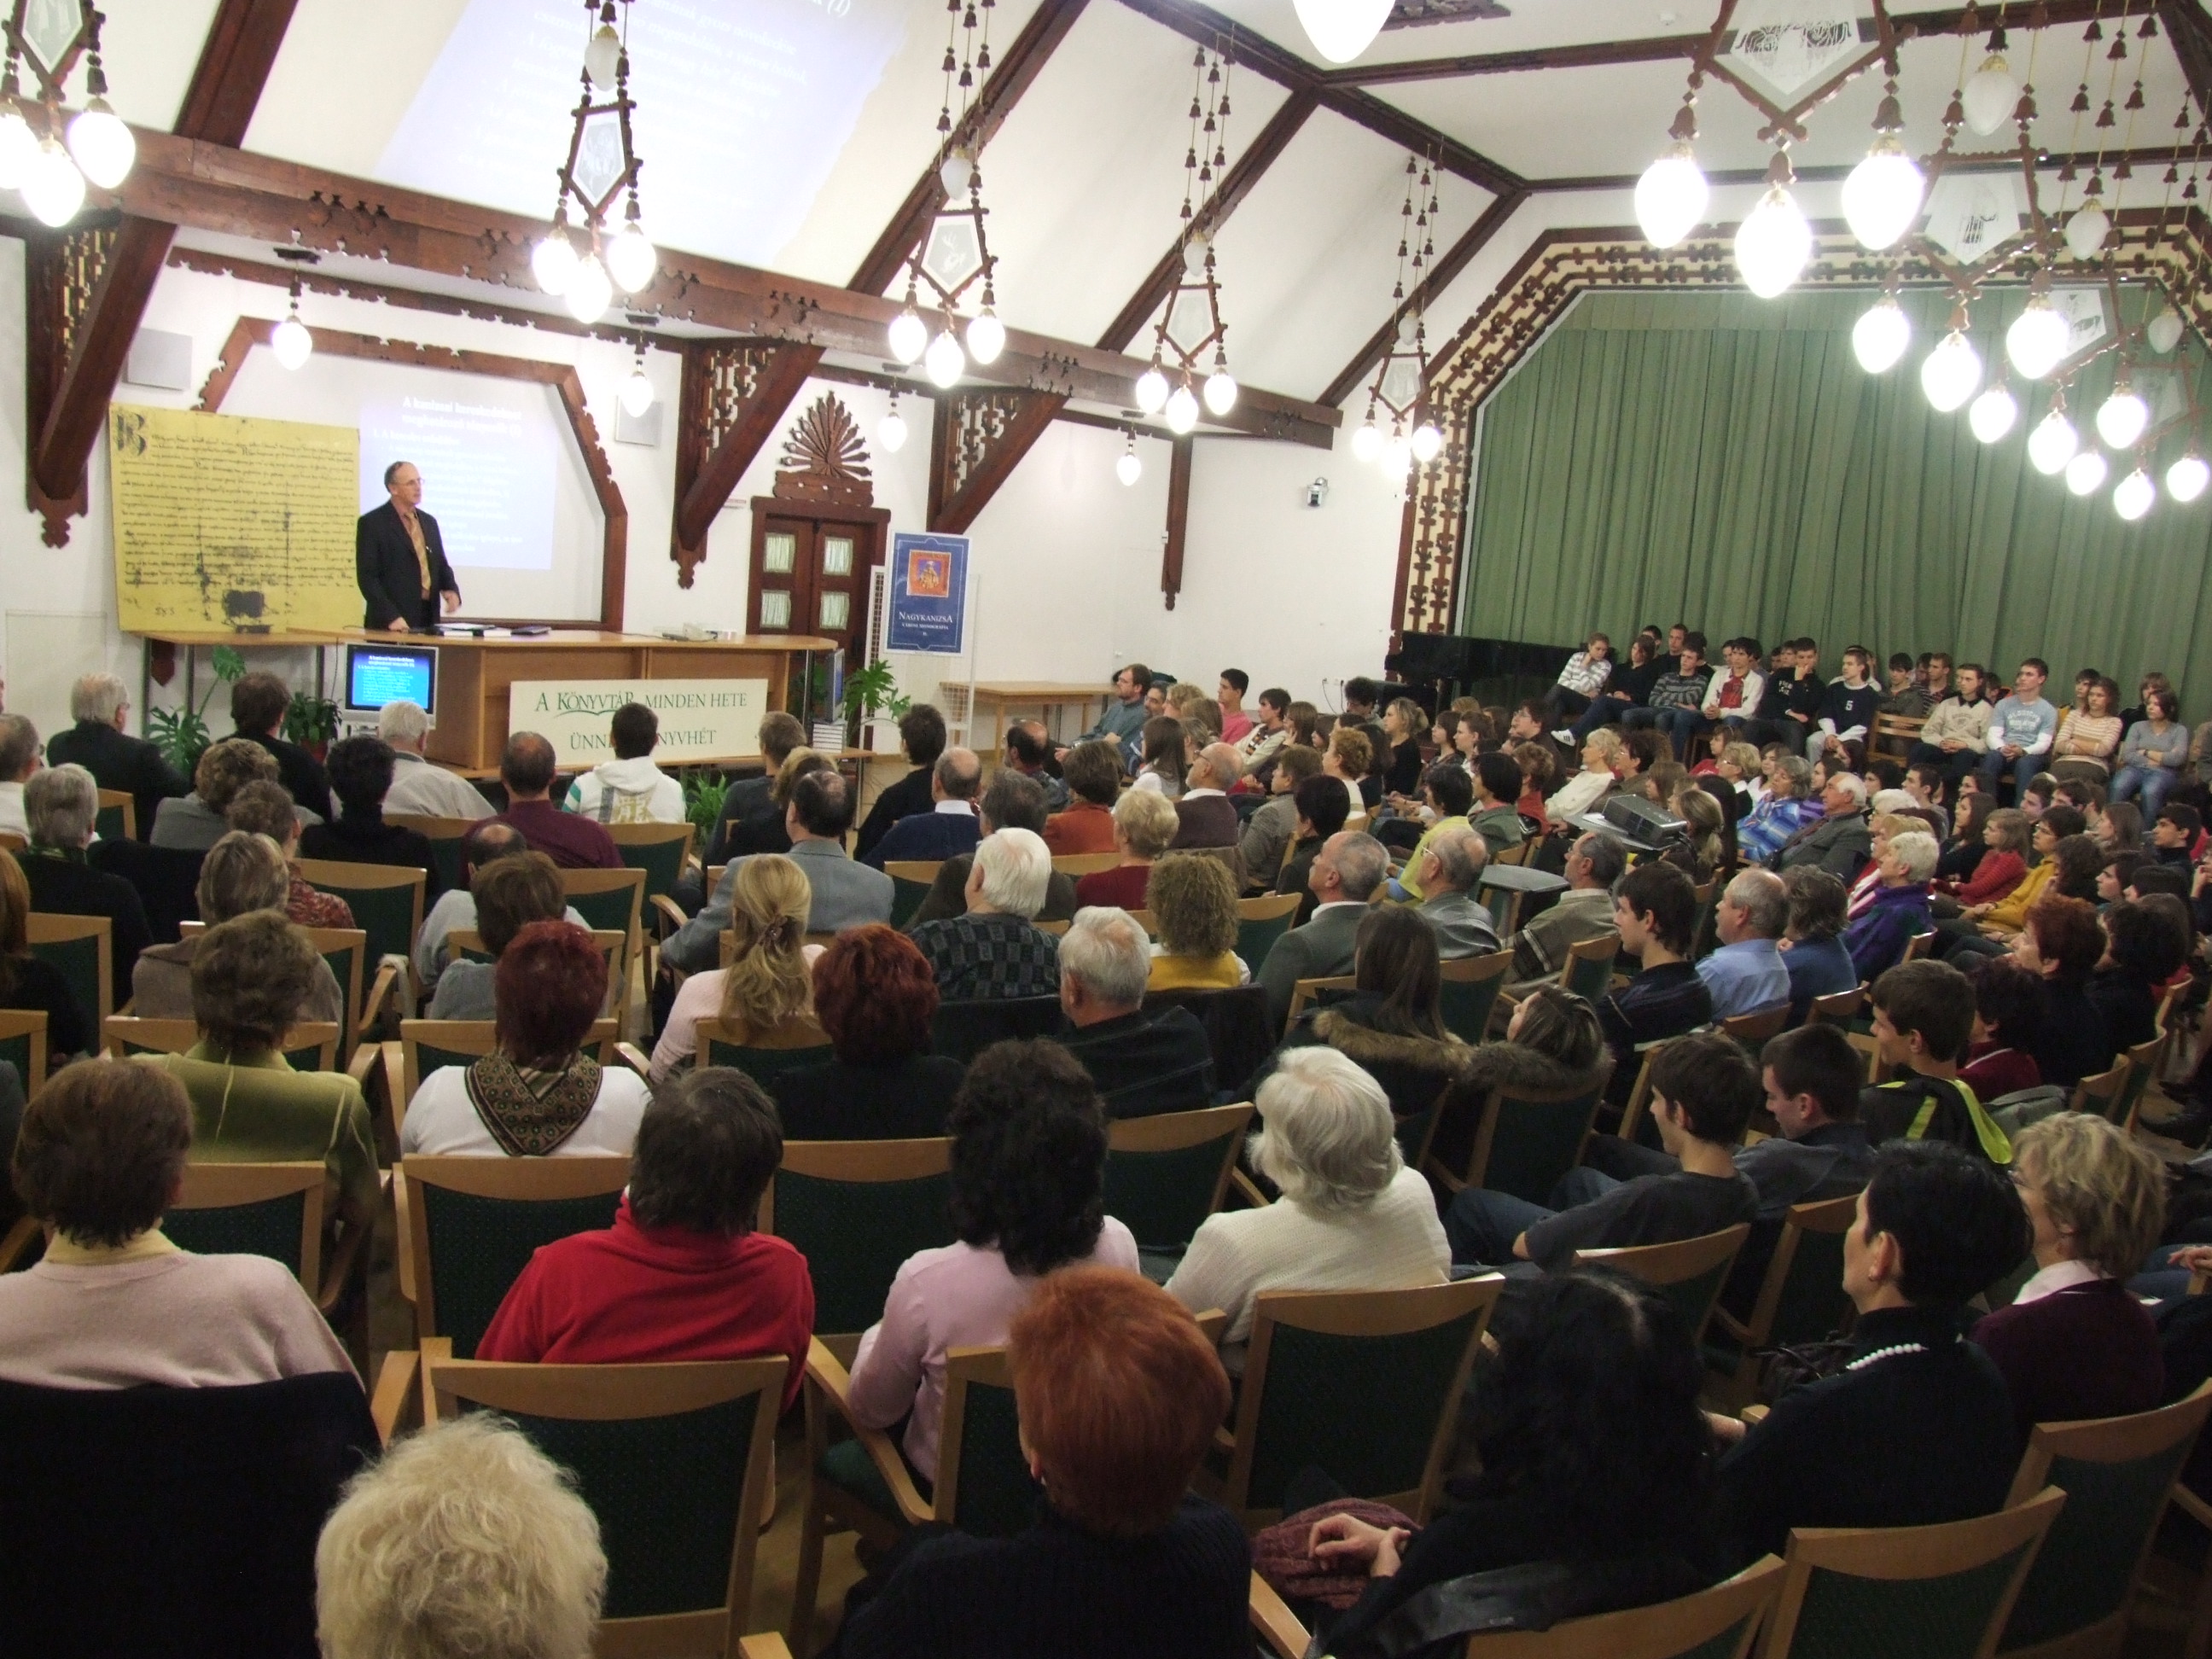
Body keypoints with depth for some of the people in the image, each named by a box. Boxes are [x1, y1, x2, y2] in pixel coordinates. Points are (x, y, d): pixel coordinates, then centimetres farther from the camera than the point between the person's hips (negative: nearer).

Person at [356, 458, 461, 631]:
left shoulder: (429, 522, 16)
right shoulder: (372, 523, -2)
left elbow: (441, 566, 22)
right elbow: (367, 576, -8)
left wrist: (452, 591, 0)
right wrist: (391, 617, -18)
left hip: (428, 621, 5)